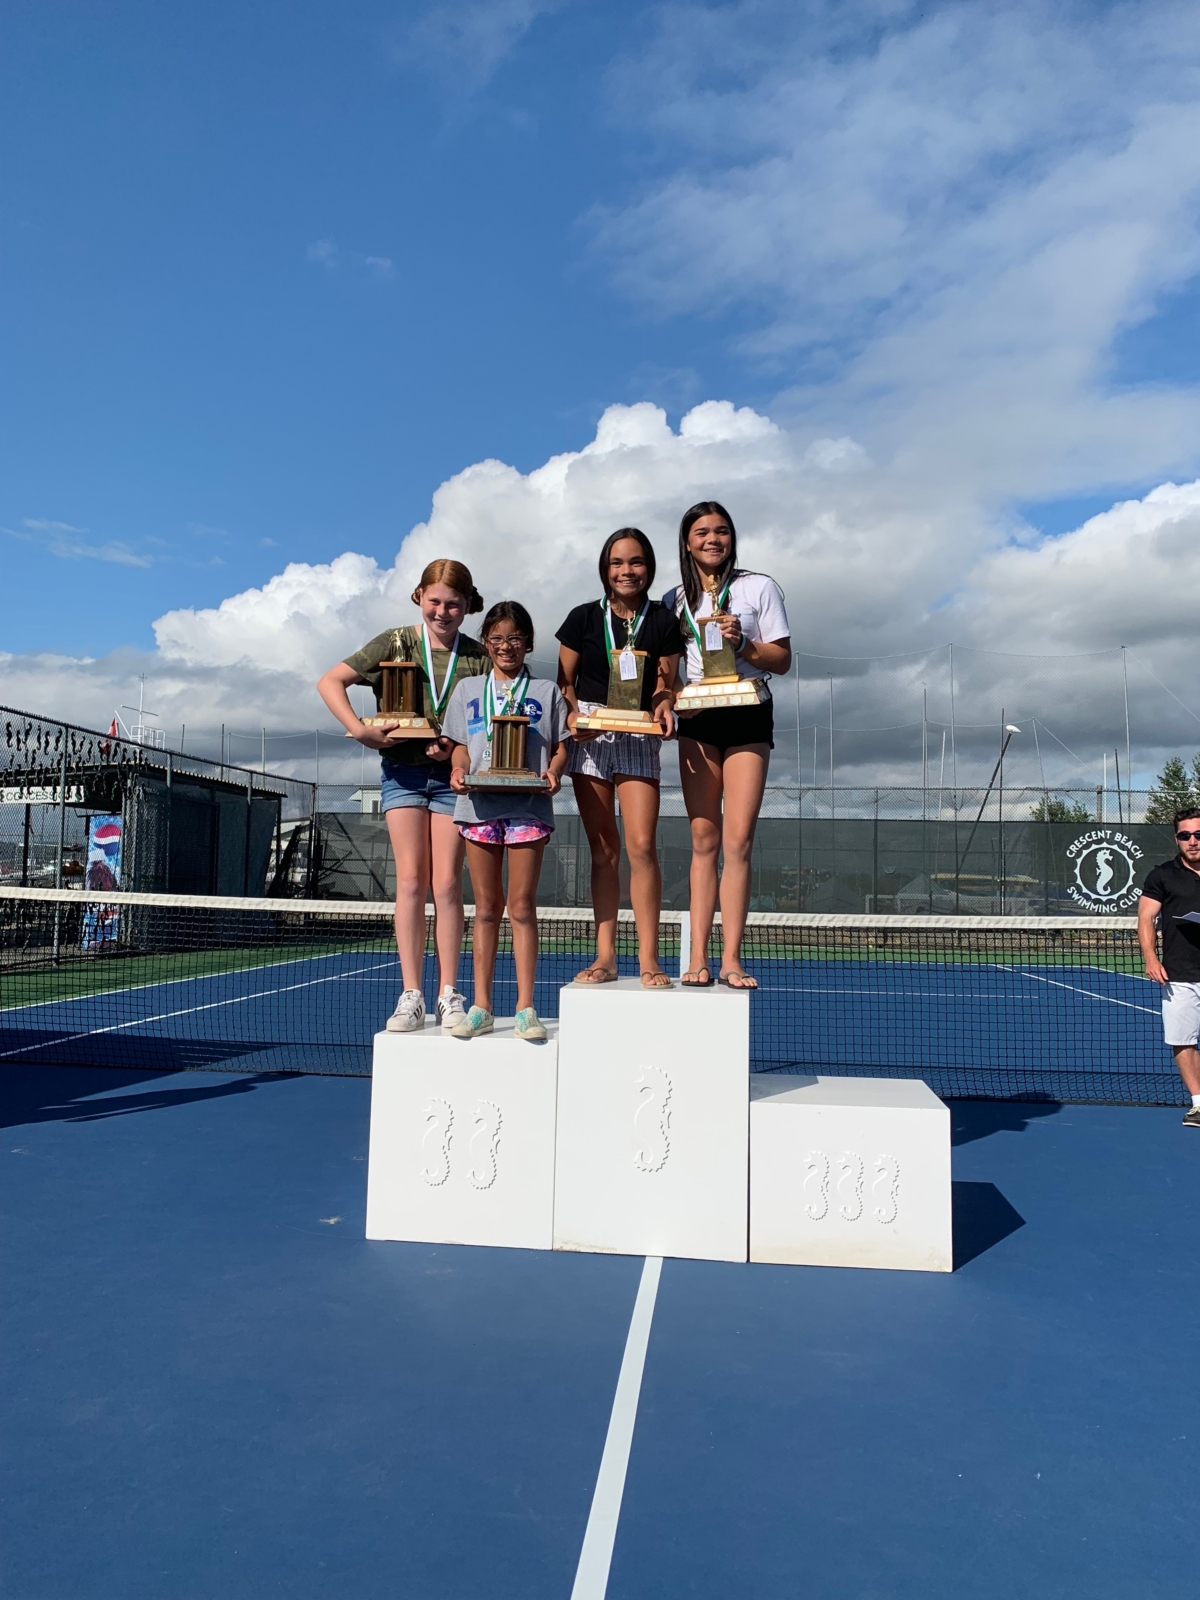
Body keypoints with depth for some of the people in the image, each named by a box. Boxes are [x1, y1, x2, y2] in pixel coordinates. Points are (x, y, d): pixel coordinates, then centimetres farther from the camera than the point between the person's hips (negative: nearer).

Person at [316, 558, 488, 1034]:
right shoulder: (395, 643, 2)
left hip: (452, 774, 0)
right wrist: (360, 730, -14)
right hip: (402, 771, 0)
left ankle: (449, 994, 6)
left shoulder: (478, 656, 2)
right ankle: (411, 996, 1)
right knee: (411, 881, -4)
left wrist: (459, 746, -17)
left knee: (447, 883, -2)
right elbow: (330, 682, -1)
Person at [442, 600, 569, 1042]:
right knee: (486, 906, 6)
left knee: (522, 906, -2)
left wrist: (553, 773, -12)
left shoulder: (545, 691, 11)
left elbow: (561, 745, 8)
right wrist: (458, 770, -6)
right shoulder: (467, 689, 15)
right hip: (479, 805, 2)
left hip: (528, 805, -2)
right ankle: (481, 1006, 11)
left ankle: (525, 1008, 4)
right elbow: (460, 745, 14)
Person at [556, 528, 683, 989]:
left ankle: (648, 959, -5)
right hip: (589, 737, 1)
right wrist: (571, 713, -13)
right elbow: (564, 681, 6)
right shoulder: (584, 618, 5)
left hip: (638, 738, -1)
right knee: (603, 850, 5)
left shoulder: (663, 622, 4)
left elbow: (664, 683, 2)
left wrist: (664, 707, -20)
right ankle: (605, 956, 9)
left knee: (642, 846, -11)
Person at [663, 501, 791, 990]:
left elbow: (782, 659, 4)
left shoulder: (759, 588, 6)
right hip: (697, 720, 2)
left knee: (738, 840, -7)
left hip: (748, 718, -2)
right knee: (703, 838, -1)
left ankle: (731, 958, -3)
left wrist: (743, 643, -13)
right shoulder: (675, 600, 13)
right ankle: (698, 957, -1)